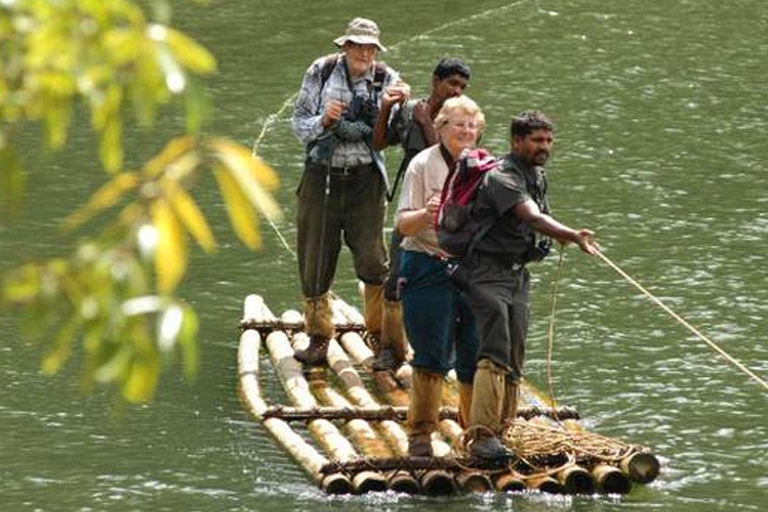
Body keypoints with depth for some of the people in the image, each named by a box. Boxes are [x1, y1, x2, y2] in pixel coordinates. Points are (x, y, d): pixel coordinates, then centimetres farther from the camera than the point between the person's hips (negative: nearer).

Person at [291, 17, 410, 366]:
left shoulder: (385, 79, 0)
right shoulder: (321, 72, 1)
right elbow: (299, 125, 3)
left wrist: (400, 105, -29)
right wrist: (324, 121, -17)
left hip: (365, 179, -1)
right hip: (322, 176, 1)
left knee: (372, 258, -8)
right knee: (315, 260, 4)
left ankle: (382, 334, 3)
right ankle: (318, 339, 14)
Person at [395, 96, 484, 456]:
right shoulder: (424, 165, -4)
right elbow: (403, 224, -8)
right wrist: (426, 214, -28)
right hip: (429, 270, -5)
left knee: (476, 353, 4)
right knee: (432, 356, -6)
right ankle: (420, 435, 2)